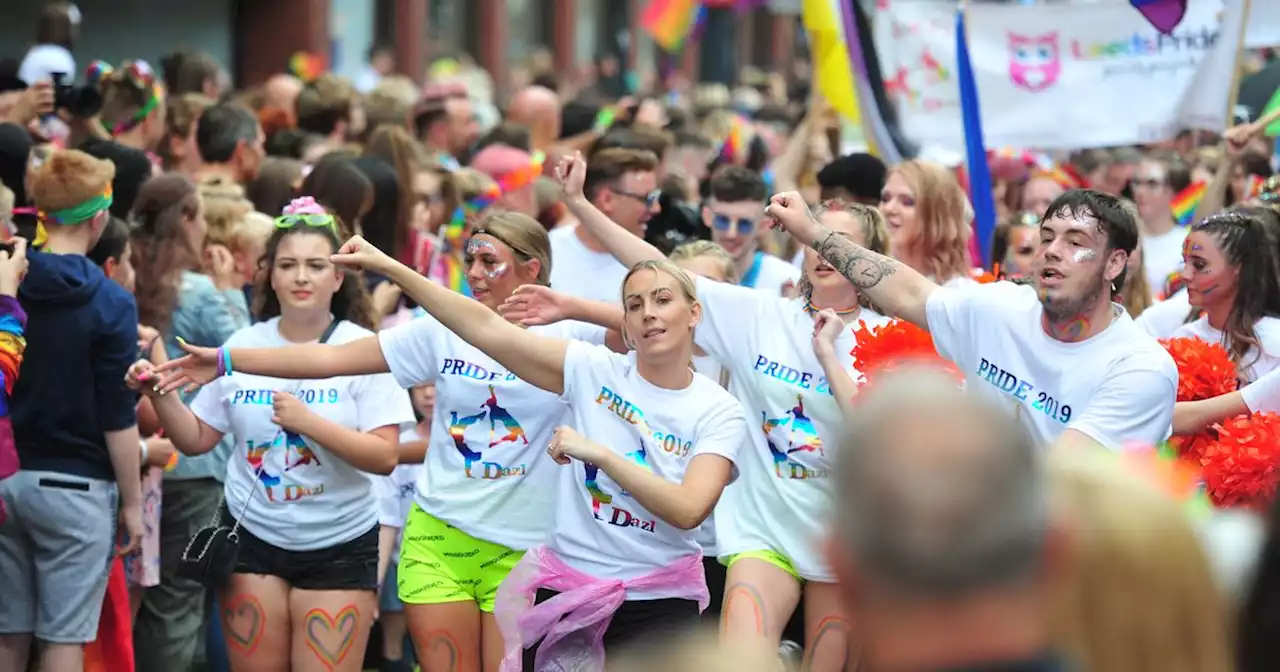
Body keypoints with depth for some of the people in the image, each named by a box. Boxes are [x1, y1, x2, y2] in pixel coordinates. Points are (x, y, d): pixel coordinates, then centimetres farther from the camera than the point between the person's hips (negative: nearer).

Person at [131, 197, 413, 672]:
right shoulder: (243, 345, 3)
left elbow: (384, 457, -14)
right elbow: (197, 439, 8)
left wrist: (307, 422, -23)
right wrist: (160, 395, -9)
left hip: (339, 547, -3)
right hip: (252, 538, 3)